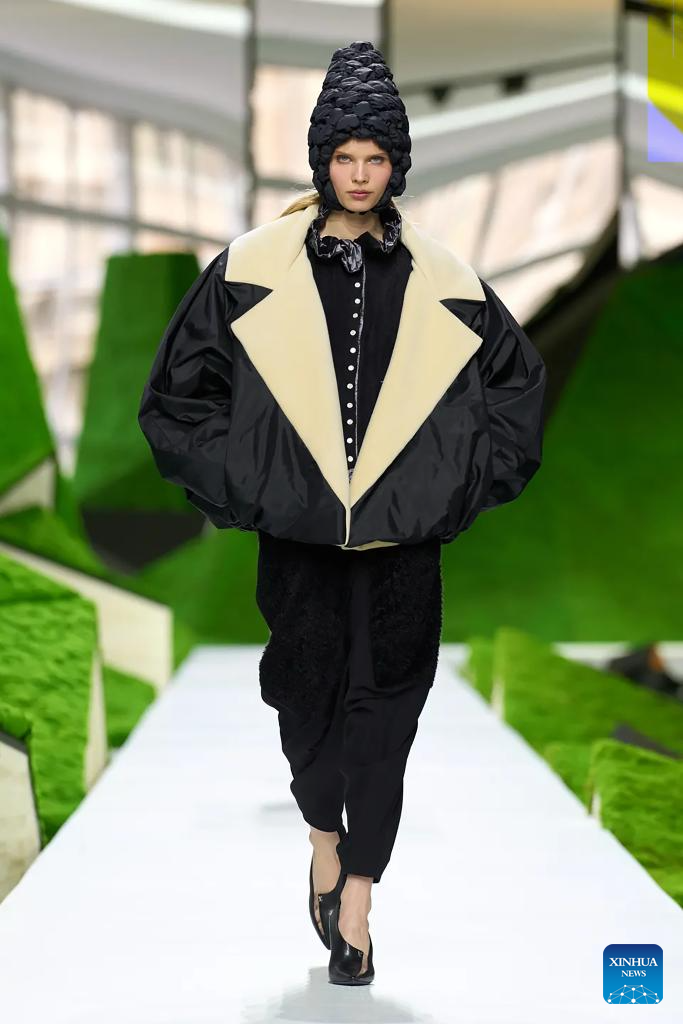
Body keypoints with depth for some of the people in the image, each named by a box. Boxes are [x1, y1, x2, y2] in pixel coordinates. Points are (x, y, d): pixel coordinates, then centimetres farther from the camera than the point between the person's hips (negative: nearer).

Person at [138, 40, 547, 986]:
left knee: (382, 715, -1)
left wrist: (460, 483, 3)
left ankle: (355, 909, 8)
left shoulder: (437, 279, 1)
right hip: (298, 533, 0)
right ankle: (325, 838, 40)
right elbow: (180, 388, 5)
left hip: (401, 536, 0)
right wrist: (241, 483, -1)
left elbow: (517, 378, 12)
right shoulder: (257, 269, -1)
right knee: (308, 700, 12)